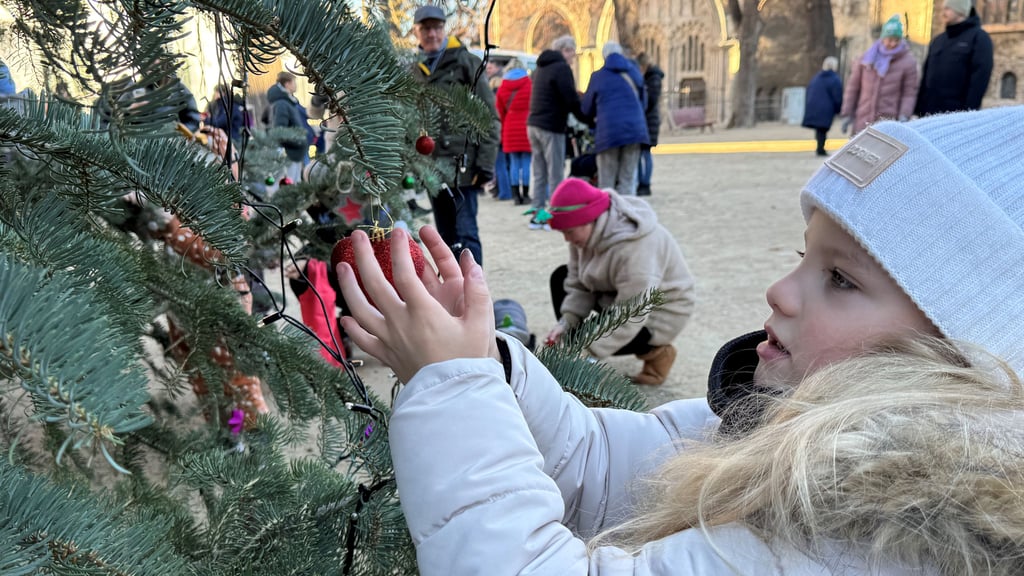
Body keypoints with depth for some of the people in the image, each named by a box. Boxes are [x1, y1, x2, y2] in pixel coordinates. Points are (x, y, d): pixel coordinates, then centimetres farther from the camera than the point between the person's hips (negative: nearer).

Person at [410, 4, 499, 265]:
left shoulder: (465, 62, -2)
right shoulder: (415, 71, 13)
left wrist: (485, 163, -12)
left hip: (461, 164, -6)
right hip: (432, 166, 6)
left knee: (465, 234, -7)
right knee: (447, 238, 12)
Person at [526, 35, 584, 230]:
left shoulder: (541, 67, 18)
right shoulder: (562, 68, -10)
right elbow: (571, 100, -15)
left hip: (534, 125, 8)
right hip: (551, 127, -8)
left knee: (539, 173, 10)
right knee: (556, 174, -4)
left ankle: (536, 214, 10)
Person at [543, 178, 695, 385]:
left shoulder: (635, 249, -38)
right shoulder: (588, 231, -12)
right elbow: (578, 283, -5)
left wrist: (589, 351, -34)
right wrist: (567, 321, -20)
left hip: (662, 311, -9)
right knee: (561, 277, 4)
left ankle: (655, 352, 0)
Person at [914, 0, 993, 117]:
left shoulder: (978, 37, 0)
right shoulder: (938, 40, 19)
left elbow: (981, 75, -10)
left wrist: (970, 111, -19)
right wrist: (919, 108, 11)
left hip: (958, 113, -6)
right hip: (930, 111, 6)